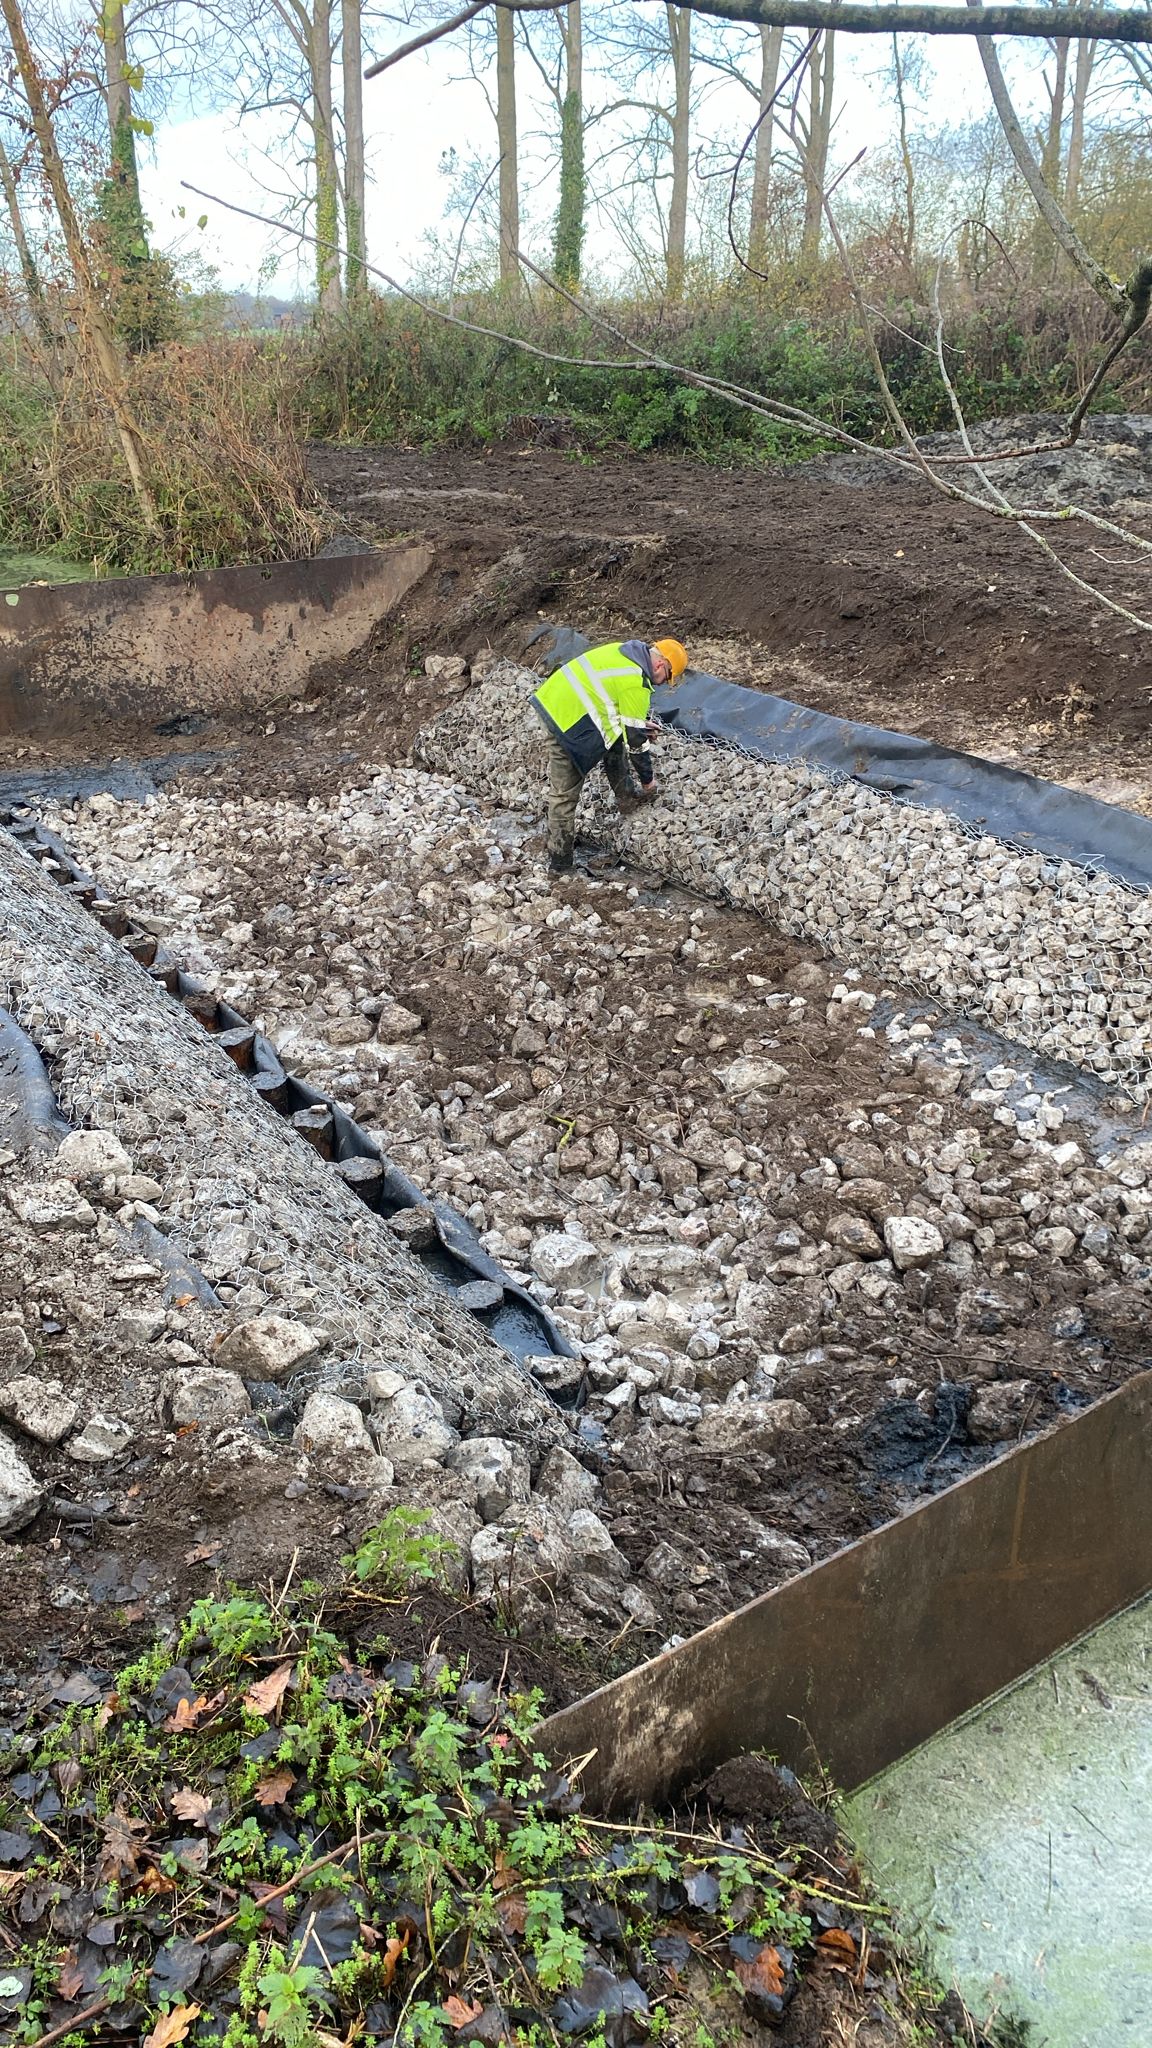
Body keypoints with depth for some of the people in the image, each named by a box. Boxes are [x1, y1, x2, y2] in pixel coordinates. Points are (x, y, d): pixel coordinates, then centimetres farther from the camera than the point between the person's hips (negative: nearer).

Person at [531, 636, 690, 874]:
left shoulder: (626, 650, 7)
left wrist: (641, 721, 18)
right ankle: (559, 860, 9)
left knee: (615, 747, 26)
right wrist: (648, 779, 3)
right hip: (569, 724, -9)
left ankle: (627, 800, 42)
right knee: (564, 792, 0)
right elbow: (635, 739, -11)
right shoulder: (636, 685, -18)